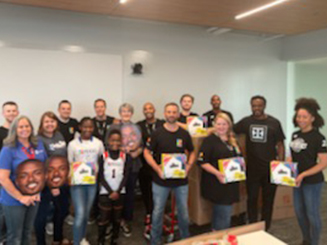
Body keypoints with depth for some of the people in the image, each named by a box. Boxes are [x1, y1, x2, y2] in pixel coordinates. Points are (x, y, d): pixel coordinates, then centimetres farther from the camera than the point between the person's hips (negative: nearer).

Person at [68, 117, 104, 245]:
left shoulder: (98, 143, 2)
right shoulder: (72, 144, -2)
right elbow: (69, 164, 2)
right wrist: (69, 178, -10)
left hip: (93, 182, 2)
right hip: (77, 183, -2)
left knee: (87, 212, 14)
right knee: (80, 213, -9)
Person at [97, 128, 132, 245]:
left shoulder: (125, 156, 2)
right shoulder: (103, 156, -3)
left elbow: (126, 176, -1)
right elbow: (101, 177, -4)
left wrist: (117, 191, -9)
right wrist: (110, 192, -10)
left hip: (120, 192, 2)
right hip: (105, 192, -1)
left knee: (117, 218, 9)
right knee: (103, 218, 0)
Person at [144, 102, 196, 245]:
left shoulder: (185, 134, 1)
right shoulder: (157, 133, -5)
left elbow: (192, 152, 12)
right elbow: (147, 152, -3)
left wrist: (188, 166, -6)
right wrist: (157, 168, -15)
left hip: (181, 180, 2)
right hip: (161, 180, -2)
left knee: (184, 211, 14)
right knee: (158, 211, 8)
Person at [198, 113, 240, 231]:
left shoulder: (232, 141, 15)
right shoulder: (210, 140, -9)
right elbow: (202, 162, -15)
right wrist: (217, 173, -24)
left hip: (231, 183, 7)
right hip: (216, 184, -7)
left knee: (219, 213, 17)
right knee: (224, 214, -6)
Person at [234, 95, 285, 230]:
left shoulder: (274, 122, -2)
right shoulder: (246, 121, 3)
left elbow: (280, 144, 0)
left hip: (270, 168, -1)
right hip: (252, 168, 1)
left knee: (268, 199, 11)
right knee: (252, 198, 9)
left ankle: (265, 230, 26)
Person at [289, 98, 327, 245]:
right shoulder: (295, 135, 5)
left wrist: (303, 174, -24)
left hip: (313, 182, -6)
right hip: (298, 181, 7)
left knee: (312, 214, 6)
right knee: (299, 212, 17)